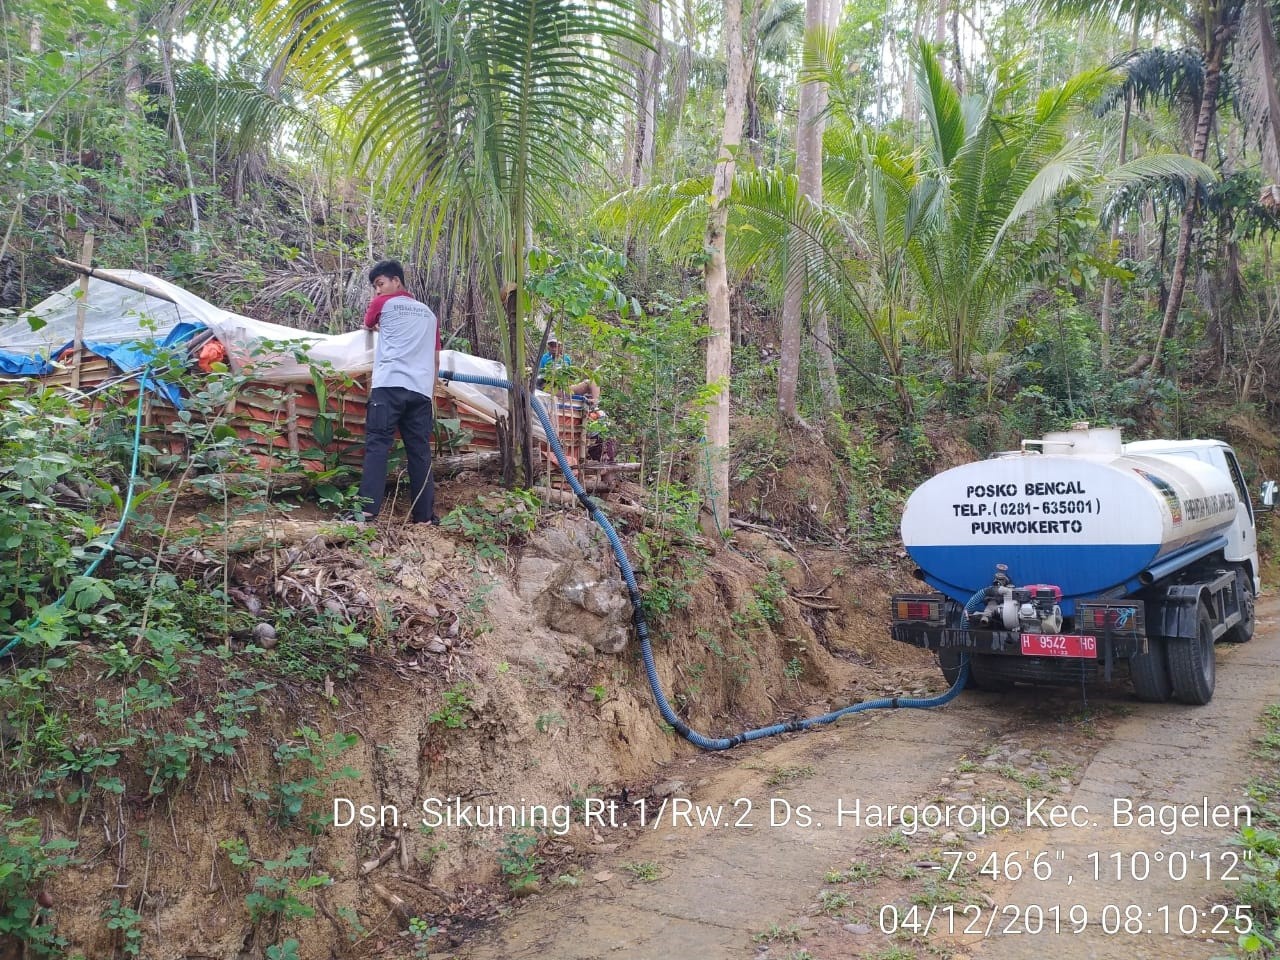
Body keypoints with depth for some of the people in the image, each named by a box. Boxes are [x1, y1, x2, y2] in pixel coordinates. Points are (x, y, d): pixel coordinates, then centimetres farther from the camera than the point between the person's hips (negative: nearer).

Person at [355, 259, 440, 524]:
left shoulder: (383, 303, 12)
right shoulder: (428, 313, 24)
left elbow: (368, 325, 32)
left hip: (389, 385, -4)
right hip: (421, 389, 4)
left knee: (377, 444, -9)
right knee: (420, 451, 4)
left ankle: (367, 509, -19)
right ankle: (424, 515, 3)